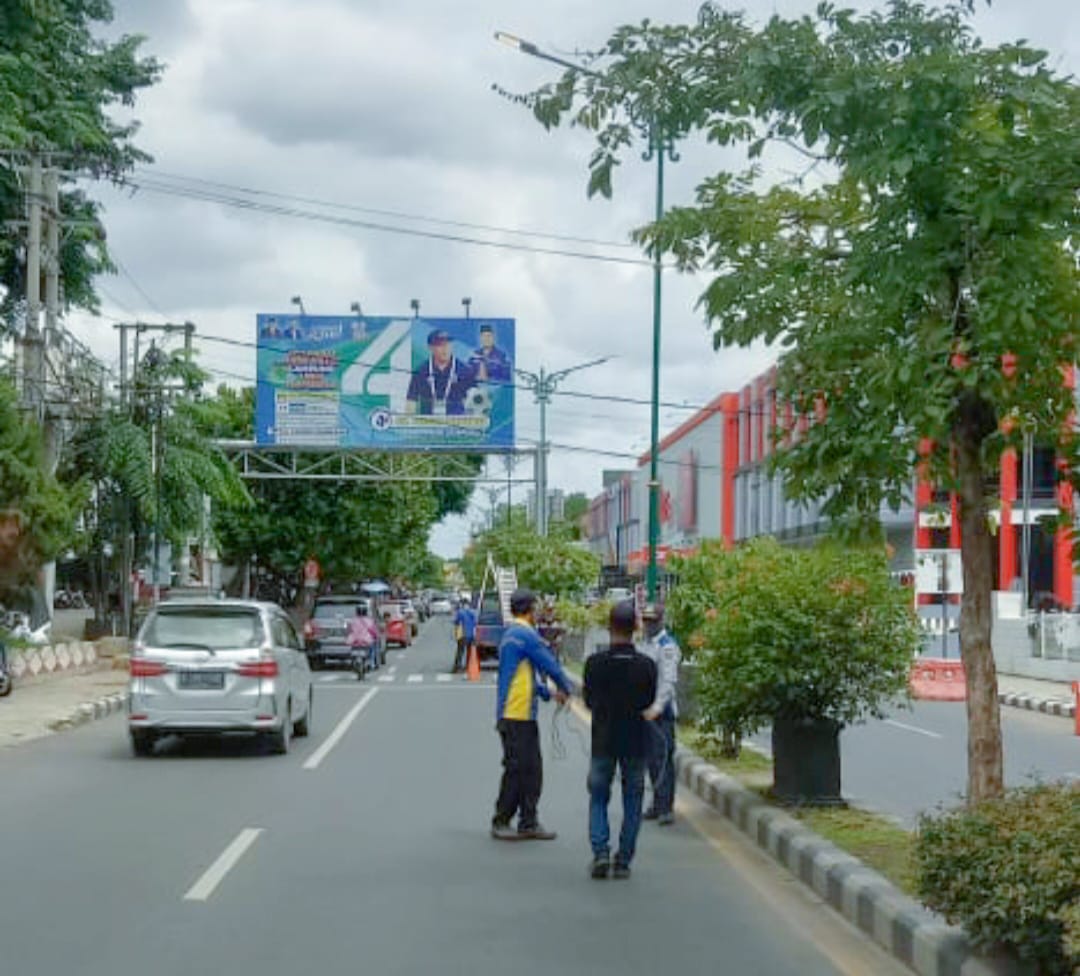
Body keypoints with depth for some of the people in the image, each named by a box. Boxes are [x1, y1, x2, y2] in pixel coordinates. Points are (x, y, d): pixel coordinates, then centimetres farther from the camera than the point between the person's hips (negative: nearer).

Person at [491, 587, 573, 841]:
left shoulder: (510, 635, 17)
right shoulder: (526, 635, -14)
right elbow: (550, 666, -10)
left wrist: (548, 693, 21)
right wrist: (565, 688, 7)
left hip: (524, 715, 10)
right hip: (517, 715, -10)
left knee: (532, 769, 10)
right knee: (516, 768, -4)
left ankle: (529, 823, 13)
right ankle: (501, 822, 3)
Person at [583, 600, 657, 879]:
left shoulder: (595, 662, -11)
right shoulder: (647, 665, -9)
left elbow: (588, 700, 2)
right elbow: (649, 702, 4)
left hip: (603, 741, 0)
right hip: (635, 741, 0)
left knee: (598, 798, 12)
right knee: (632, 801, 10)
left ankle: (600, 851, -5)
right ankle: (623, 861, 9)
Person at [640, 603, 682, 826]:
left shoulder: (667, 646, -10)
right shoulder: (645, 645, 17)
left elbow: (669, 681, -19)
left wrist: (657, 707, -29)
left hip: (662, 712, -8)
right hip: (645, 711, 8)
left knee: (663, 758, -9)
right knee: (651, 759, 11)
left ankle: (666, 808, -9)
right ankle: (658, 804, 18)